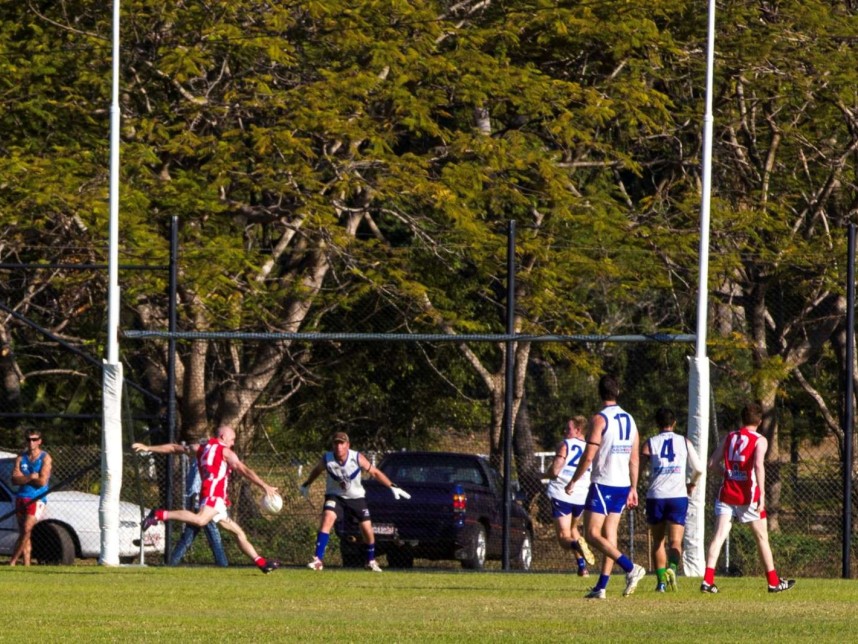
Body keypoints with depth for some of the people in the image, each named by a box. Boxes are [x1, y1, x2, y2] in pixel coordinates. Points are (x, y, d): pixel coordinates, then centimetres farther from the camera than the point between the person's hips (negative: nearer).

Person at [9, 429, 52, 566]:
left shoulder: (45, 458, -1)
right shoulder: (20, 458, 11)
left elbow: (42, 481, -11)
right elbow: (14, 479, -1)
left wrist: (23, 479, -4)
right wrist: (30, 477, -15)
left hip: (37, 499, -5)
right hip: (21, 497, 5)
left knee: (27, 529, -15)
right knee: (24, 533, 3)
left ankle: (12, 561, -13)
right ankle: (26, 564, 4)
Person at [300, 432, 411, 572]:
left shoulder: (357, 458, -21)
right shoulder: (326, 459, -19)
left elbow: (375, 472, -8)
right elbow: (316, 471, 5)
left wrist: (393, 487, -10)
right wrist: (306, 485, 18)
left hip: (356, 497, 1)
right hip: (335, 496, -1)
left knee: (367, 529, 1)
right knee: (327, 518, -27)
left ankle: (371, 561, 26)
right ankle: (318, 559, -29)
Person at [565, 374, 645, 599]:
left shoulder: (599, 420, -11)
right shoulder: (629, 420, 11)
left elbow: (589, 456, -15)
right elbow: (634, 458, 13)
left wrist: (573, 481, -3)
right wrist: (633, 488, 18)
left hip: (603, 483, -7)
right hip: (623, 485, 7)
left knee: (592, 534, -6)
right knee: (609, 535, 9)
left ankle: (630, 568, -20)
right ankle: (602, 586, 7)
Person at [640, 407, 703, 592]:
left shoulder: (650, 443, 4)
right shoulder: (684, 442, 8)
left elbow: (638, 467, -6)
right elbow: (699, 469, 7)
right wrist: (692, 484, 26)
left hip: (655, 496, 0)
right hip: (678, 496, 0)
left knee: (658, 541, 14)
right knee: (675, 542, -2)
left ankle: (661, 580, 7)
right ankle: (672, 567, -32)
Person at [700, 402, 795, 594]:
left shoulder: (729, 437, 10)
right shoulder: (759, 440, -3)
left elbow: (712, 463, 9)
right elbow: (758, 465, -19)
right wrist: (762, 494, -22)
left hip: (726, 495, 3)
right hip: (748, 496, -3)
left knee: (719, 536, -4)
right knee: (762, 538, 10)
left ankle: (707, 580, -19)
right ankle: (774, 582, 18)